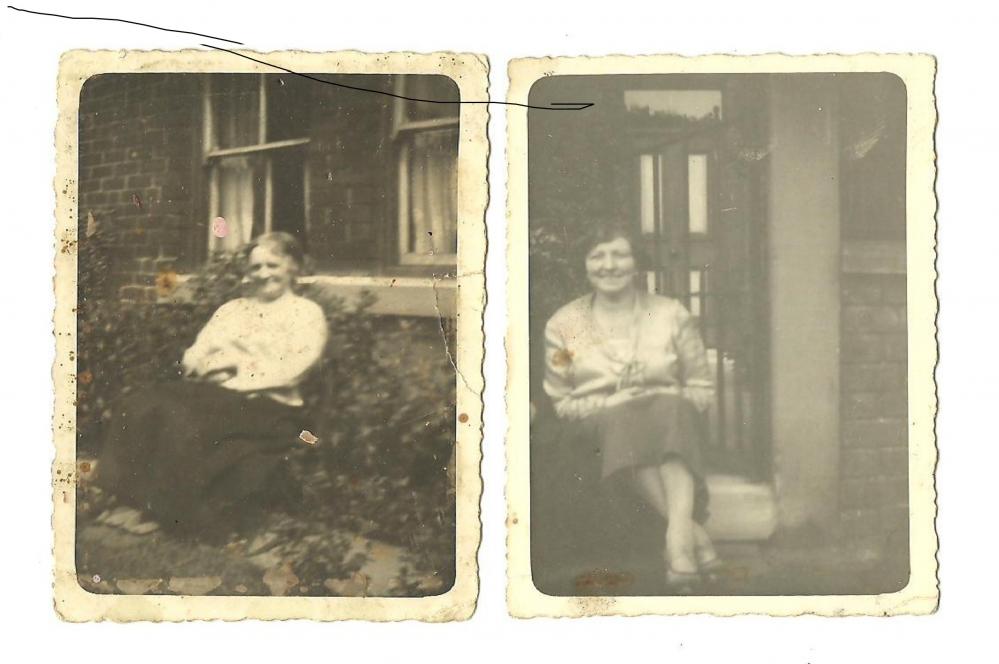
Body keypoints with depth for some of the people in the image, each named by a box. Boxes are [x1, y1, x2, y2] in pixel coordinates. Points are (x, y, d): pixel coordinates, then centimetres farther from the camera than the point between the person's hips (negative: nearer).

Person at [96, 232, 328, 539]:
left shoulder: (306, 313, 8)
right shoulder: (231, 309, 26)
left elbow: (292, 369, -8)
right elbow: (192, 357, 17)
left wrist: (239, 377, -14)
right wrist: (209, 364, -6)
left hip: (266, 405, -6)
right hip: (213, 393, 6)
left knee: (184, 420, -32)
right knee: (141, 406, -22)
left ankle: (162, 510, -22)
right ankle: (141, 499, -24)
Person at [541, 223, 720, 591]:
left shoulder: (671, 315, 12)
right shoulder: (564, 324, 12)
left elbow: (702, 389, 13)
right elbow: (561, 402, 9)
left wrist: (666, 402, -8)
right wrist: (611, 403, -9)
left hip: (669, 414, 0)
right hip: (601, 422, 0)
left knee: (669, 412, -36)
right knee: (624, 423, -36)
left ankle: (677, 536, -54)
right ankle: (696, 537, -43)